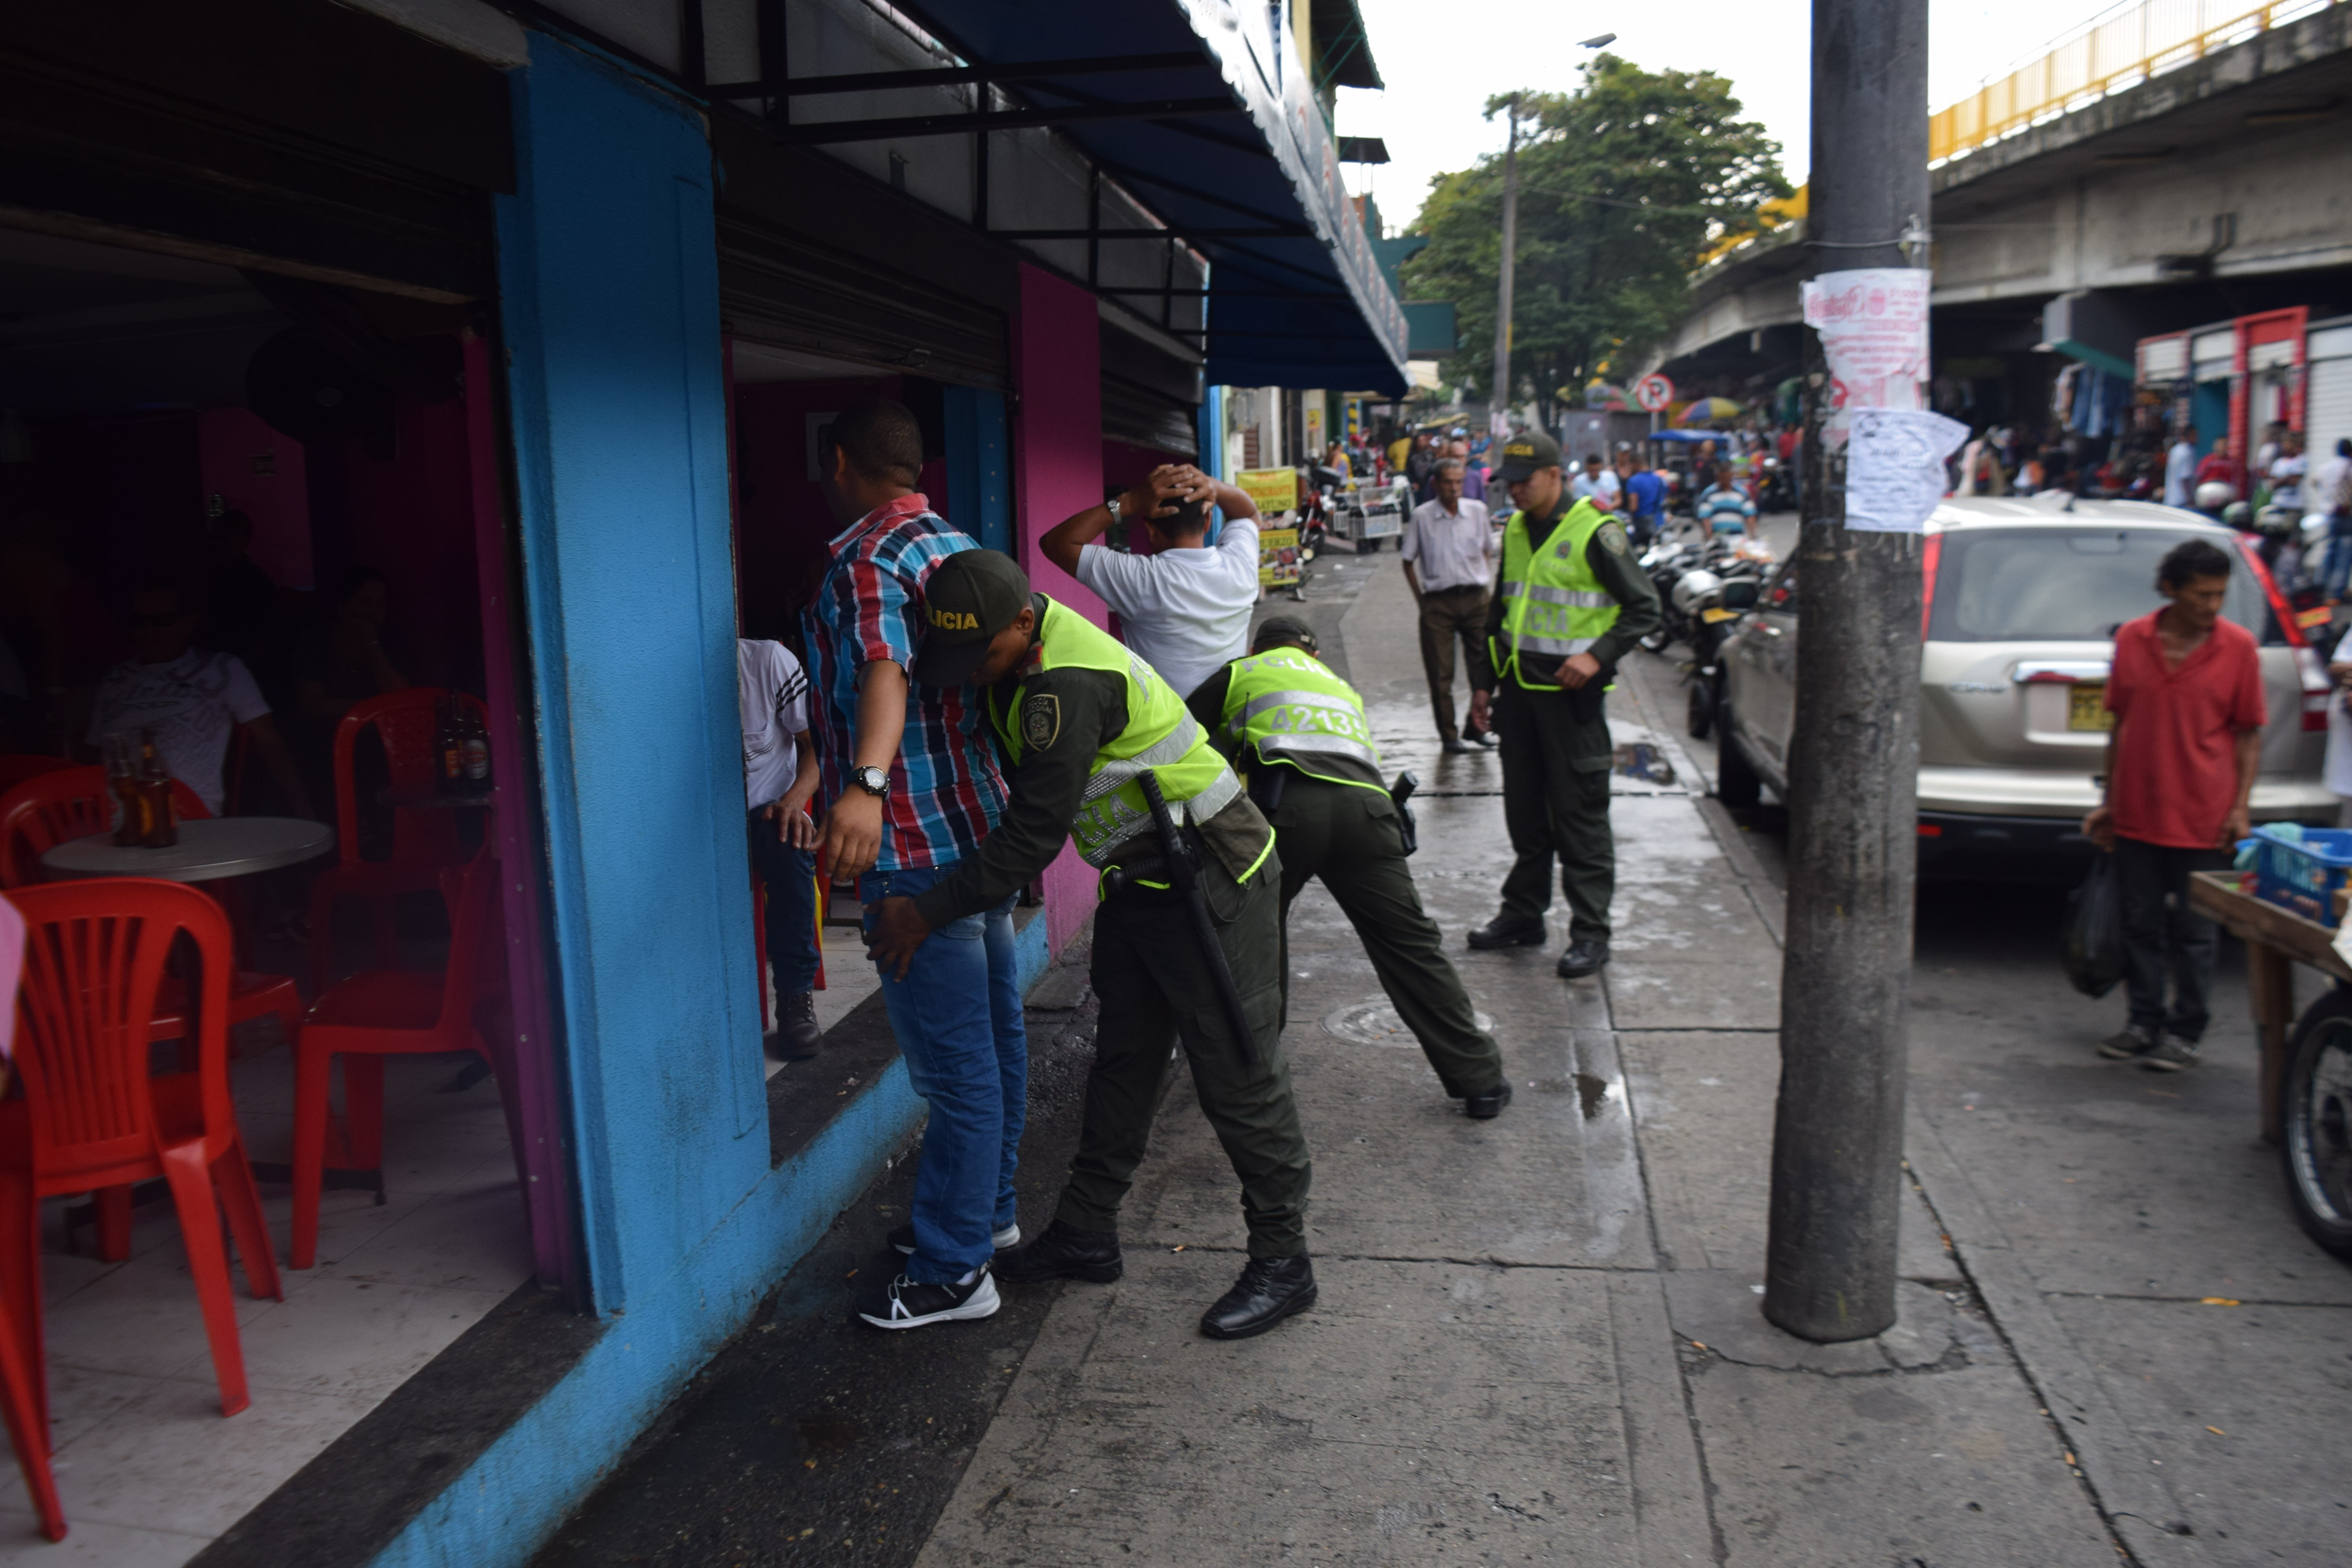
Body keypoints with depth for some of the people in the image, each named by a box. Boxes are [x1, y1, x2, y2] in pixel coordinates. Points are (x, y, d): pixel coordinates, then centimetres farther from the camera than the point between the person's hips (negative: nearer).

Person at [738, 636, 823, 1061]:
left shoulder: (769, 660, -8)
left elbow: (817, 744, -6)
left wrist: (794, 800, -26)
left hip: (767, 806, 0)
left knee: (789, 846, -35)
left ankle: (797, 995, -24)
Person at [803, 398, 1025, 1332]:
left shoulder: (864, 559, -14)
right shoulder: (957, 544, 15)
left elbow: (883, 667, -33)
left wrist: (866, 784, -49)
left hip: (916, 850, -10)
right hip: (982, 831, 10)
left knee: (954, 1066, -3)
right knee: (993, 1035, 19)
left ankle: (951, 1273, 8)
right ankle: (987, 1210, 35)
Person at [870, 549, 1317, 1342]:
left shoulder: (1069, 685, -30)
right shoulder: (1017, 652, 0)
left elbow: (1032, 836, -28)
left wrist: (925, 913, -19)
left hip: (1209, 882, -10)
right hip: (1139, 881, 10)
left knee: (1237, 1075, -1)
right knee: (1122, 1060, 17)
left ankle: (1282, 1262, 13)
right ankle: (1086, 1235, 30)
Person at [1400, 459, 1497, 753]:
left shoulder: (1478, 511, 4)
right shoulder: (1421, 517, -3)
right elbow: (1409, 562, 4)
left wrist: (1482, 582, 7)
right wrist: (1421, 600, 1)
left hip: (1475, 597, 2)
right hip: (1438, 601, -2)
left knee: (1483, 665, 5)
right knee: (1441, 673, 1)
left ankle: (1478, 726, 21)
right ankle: (1448, 734, 11)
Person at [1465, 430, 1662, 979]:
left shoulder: (1595, 531, -10)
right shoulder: (1515, 530, 11)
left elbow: (1644, 609, -8)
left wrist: (1597, 656, -20)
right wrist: (1485, 683, 17)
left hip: (1571, 692, -7)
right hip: (1518, 687, 7)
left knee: (1580, 816, -2)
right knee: (1524, 810, 14)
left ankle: (1591, 933, 5)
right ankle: (1523, 914, 25)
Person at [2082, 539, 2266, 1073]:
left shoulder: (2238, 647, -3)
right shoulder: (2131, 639, 1)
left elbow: (2249, 735, 0)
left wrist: (2240, 808, -7)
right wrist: (2109, 801, 9)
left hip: (2202, 818, -2)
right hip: (2136, 812, 2)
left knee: (2192, 930, 6)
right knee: (2141, 924, 10)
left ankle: (2185, 1031, 18)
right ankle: (2145, 1021, 23)